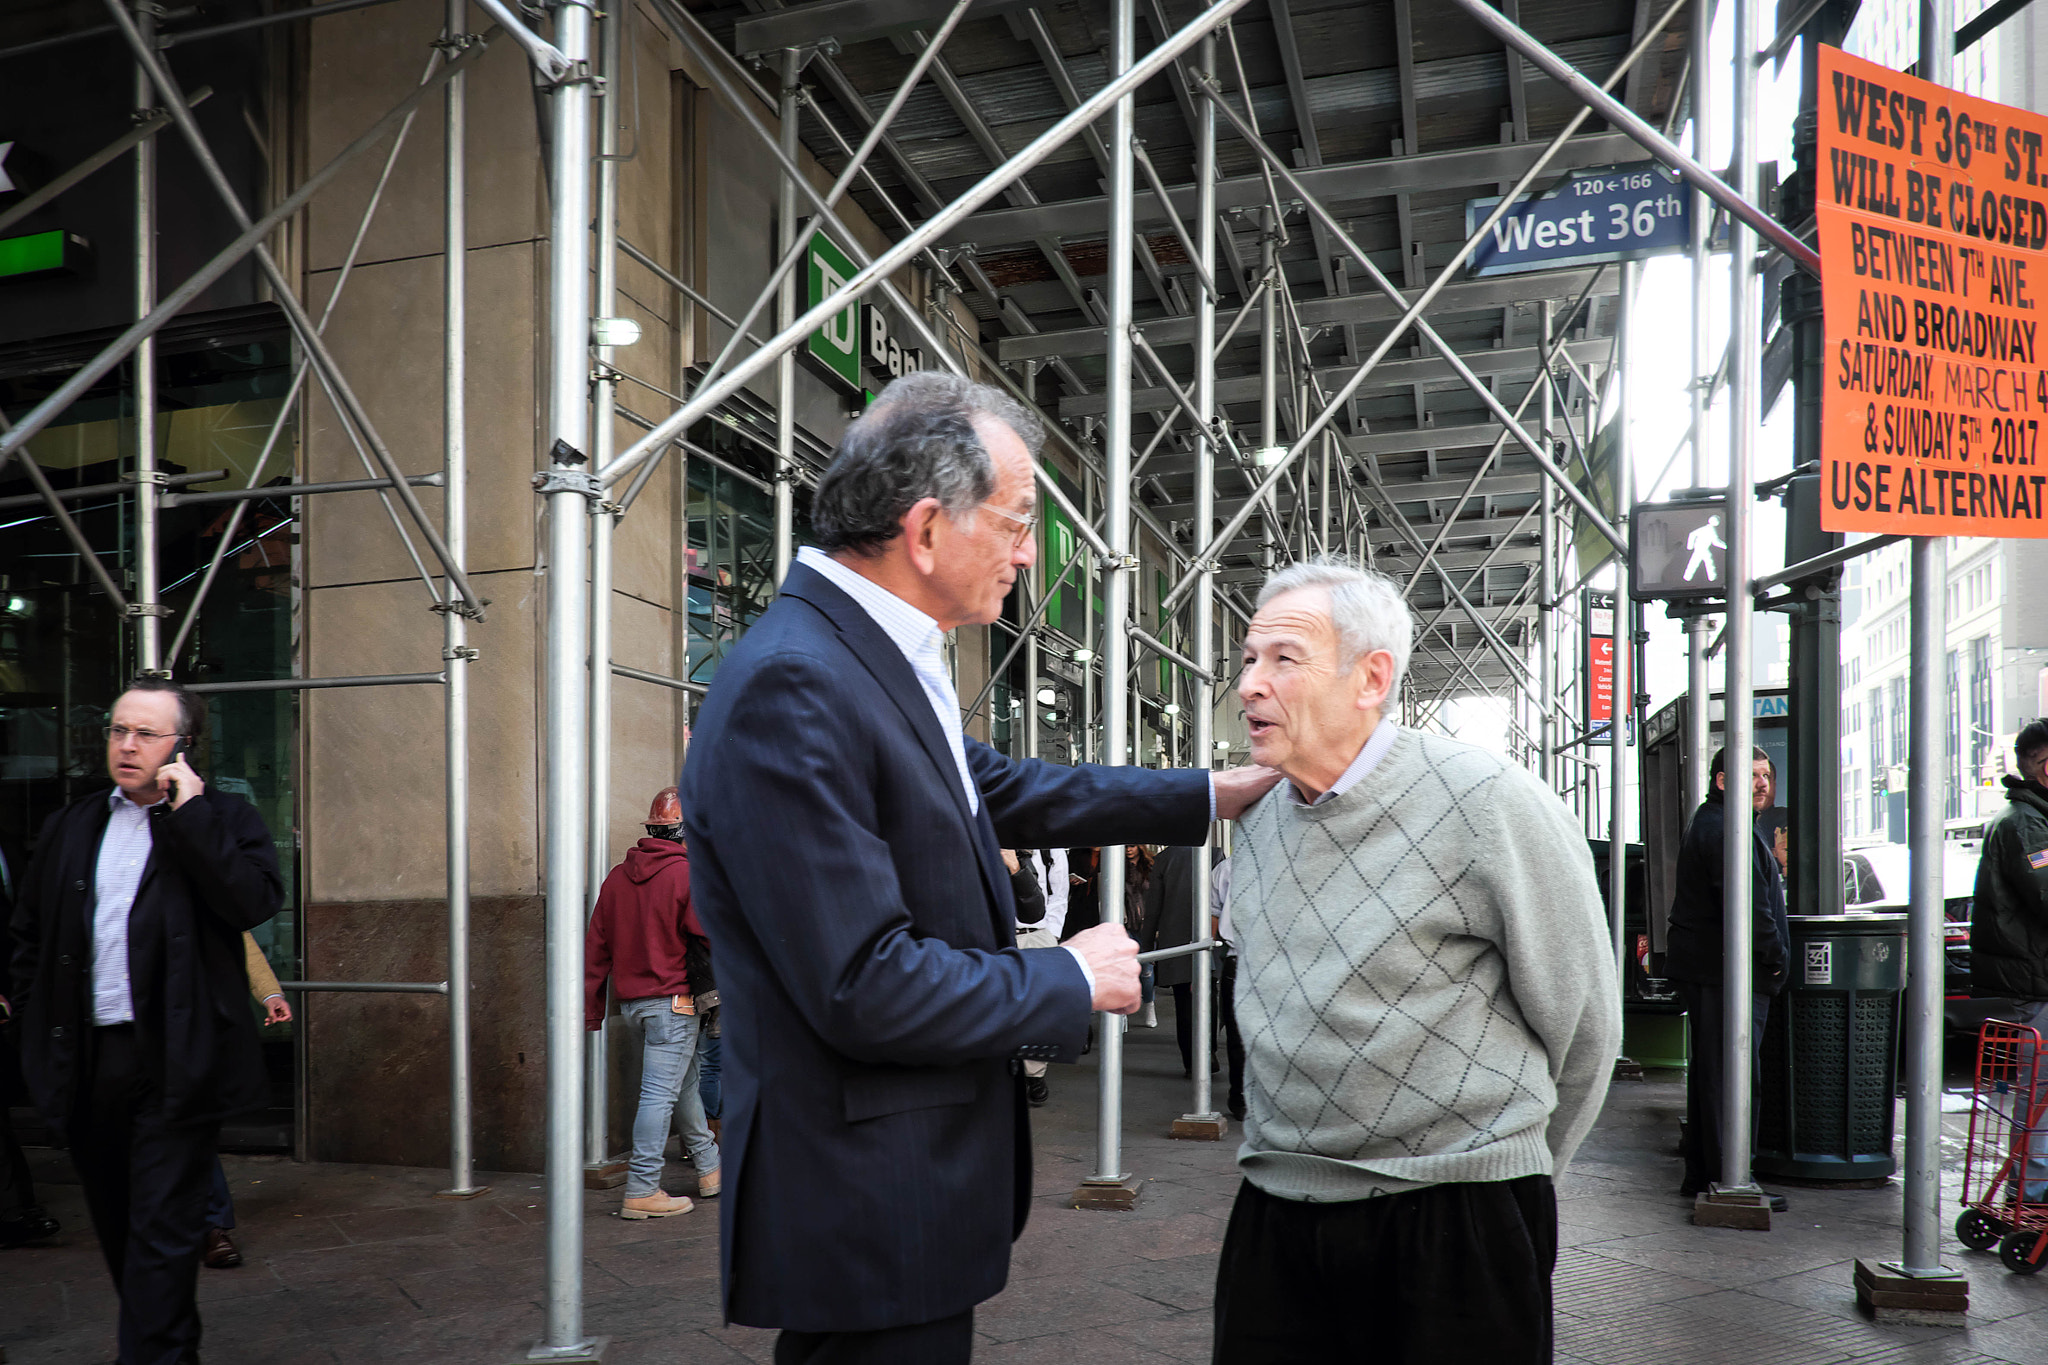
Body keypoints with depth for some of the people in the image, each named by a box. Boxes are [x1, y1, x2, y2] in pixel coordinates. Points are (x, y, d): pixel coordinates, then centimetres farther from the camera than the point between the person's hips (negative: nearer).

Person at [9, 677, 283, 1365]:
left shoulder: (224, 818, -2)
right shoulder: (71, 826, 13)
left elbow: (255, 901, -20)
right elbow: (29, 931, 19)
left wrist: (190, 811, -17)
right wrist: (34, 1019, 10)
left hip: (175, 1062, -6)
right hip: (88, 1059, 6)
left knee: (162, 1227, -3)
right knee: (117, 1222, 17)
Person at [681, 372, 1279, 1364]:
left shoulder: (883, 661, 5)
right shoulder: (791, 688, -25)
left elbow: (1007, 791, 19)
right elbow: (865, 988, -27)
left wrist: (1213, 795, 22)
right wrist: (1071, 981, -13)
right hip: (866, 1217, -9)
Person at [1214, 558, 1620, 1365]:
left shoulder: (1489, 805, -14)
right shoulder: (1257, 824, 5)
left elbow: (1581, 1022, -5)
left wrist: (1507, 1169, 6)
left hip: (1454, 1225, -5)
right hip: (1275, 1212, 5)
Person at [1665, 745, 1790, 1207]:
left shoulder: (1707, 823, 19)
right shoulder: (1727, 831, -16)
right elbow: (1749, 907, -23)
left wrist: (1773, 955, 22)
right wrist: (1775, 956, -11)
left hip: (1701, 967, 11)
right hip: (1729, 972, -11)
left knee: (1706, 1073, 15)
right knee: (1729, 1075, -6)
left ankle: (1700, 1174, 24)